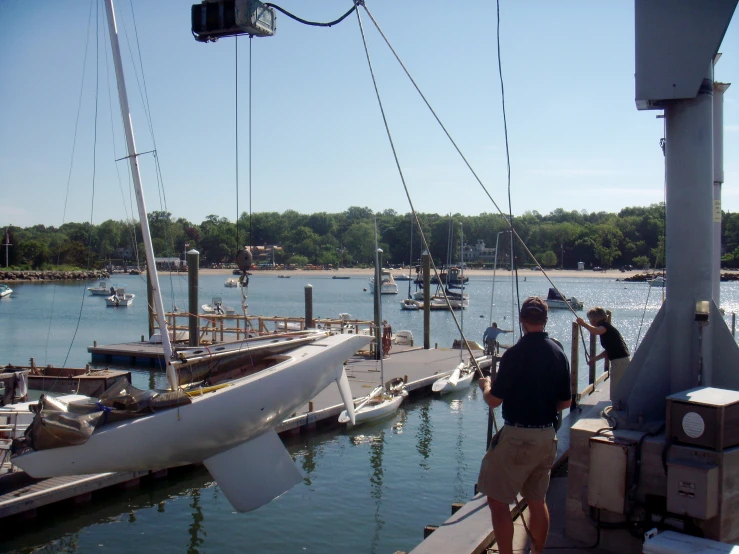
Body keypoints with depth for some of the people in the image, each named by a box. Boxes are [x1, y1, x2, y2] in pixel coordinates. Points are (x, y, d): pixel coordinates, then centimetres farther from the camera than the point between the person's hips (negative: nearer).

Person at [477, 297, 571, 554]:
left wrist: (486, 385, 8)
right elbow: (565, 402, 10)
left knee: (498, 500, 2)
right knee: (537, 501, 17)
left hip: (517, 436, -7)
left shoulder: (515, 353, -16)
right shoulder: (558, 352, 3)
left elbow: (494, 400, -12)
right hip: (548, 436, 7)